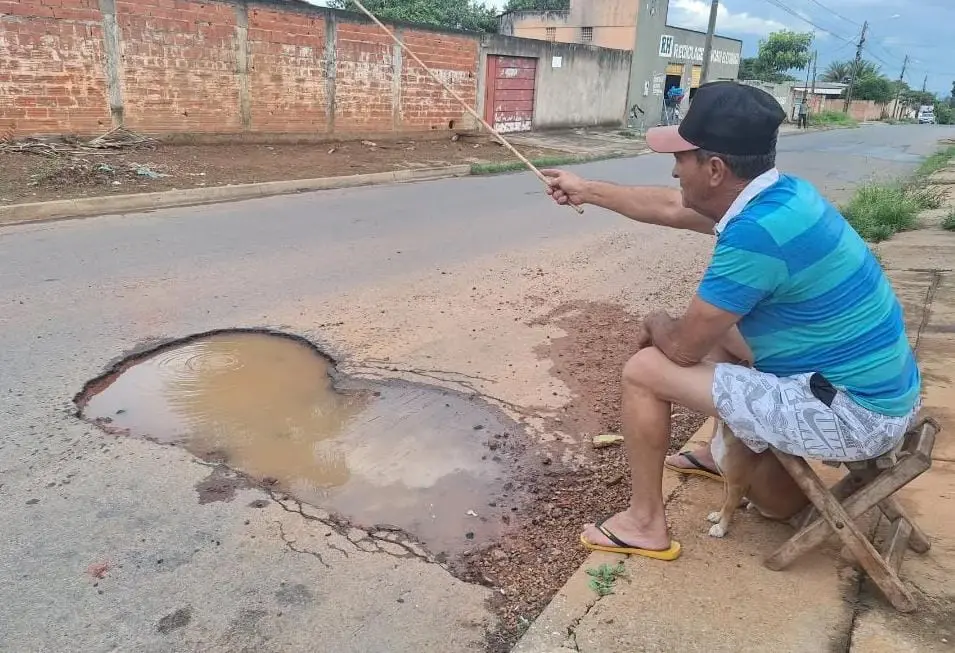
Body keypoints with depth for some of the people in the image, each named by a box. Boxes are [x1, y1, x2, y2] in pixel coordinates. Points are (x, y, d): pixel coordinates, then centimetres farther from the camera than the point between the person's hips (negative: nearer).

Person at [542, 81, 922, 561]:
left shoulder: (756, 232, -27)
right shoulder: (780, 194, 2)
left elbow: (684, 348, -18)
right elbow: (670, 209, 17)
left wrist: (656, 325, 6)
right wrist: (587, 191, 27)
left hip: (850, 414, -9)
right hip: (879, 392, 10)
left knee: (645, 369, -8)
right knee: (719, 329, 27)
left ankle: (644, 523, 10)